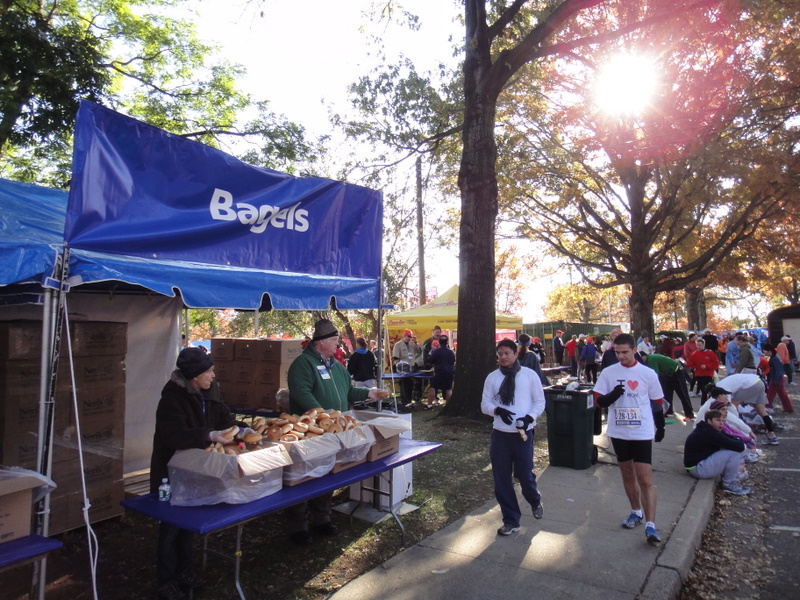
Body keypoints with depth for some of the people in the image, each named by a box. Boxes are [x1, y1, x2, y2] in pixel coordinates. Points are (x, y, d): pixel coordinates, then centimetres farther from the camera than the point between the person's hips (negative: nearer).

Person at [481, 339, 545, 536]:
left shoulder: (529, 375, 0)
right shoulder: (492, 377, 4)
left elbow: (540, 401, 2)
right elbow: (485, 404, 5)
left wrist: (530, 417, -15)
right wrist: (497, 410, -16)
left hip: (523, 433, -2)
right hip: (500, 434, 2)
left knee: (524, 475, 4)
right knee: (501, 480, 7)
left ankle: (535, 501, 41)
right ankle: (511, 521, 26)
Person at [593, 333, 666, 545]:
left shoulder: (648, 374, -6)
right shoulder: (608, 372, -4)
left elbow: (657, 402, 5)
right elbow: (599, 401, -3)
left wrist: (660, 427, 13)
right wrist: (612, 395, -23)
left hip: (642, 433, -2)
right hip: (618, 432, 3)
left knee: (645, 479, -5)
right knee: (627, 474, 16)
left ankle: (650, 525, 1)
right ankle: (636, 512, 34)